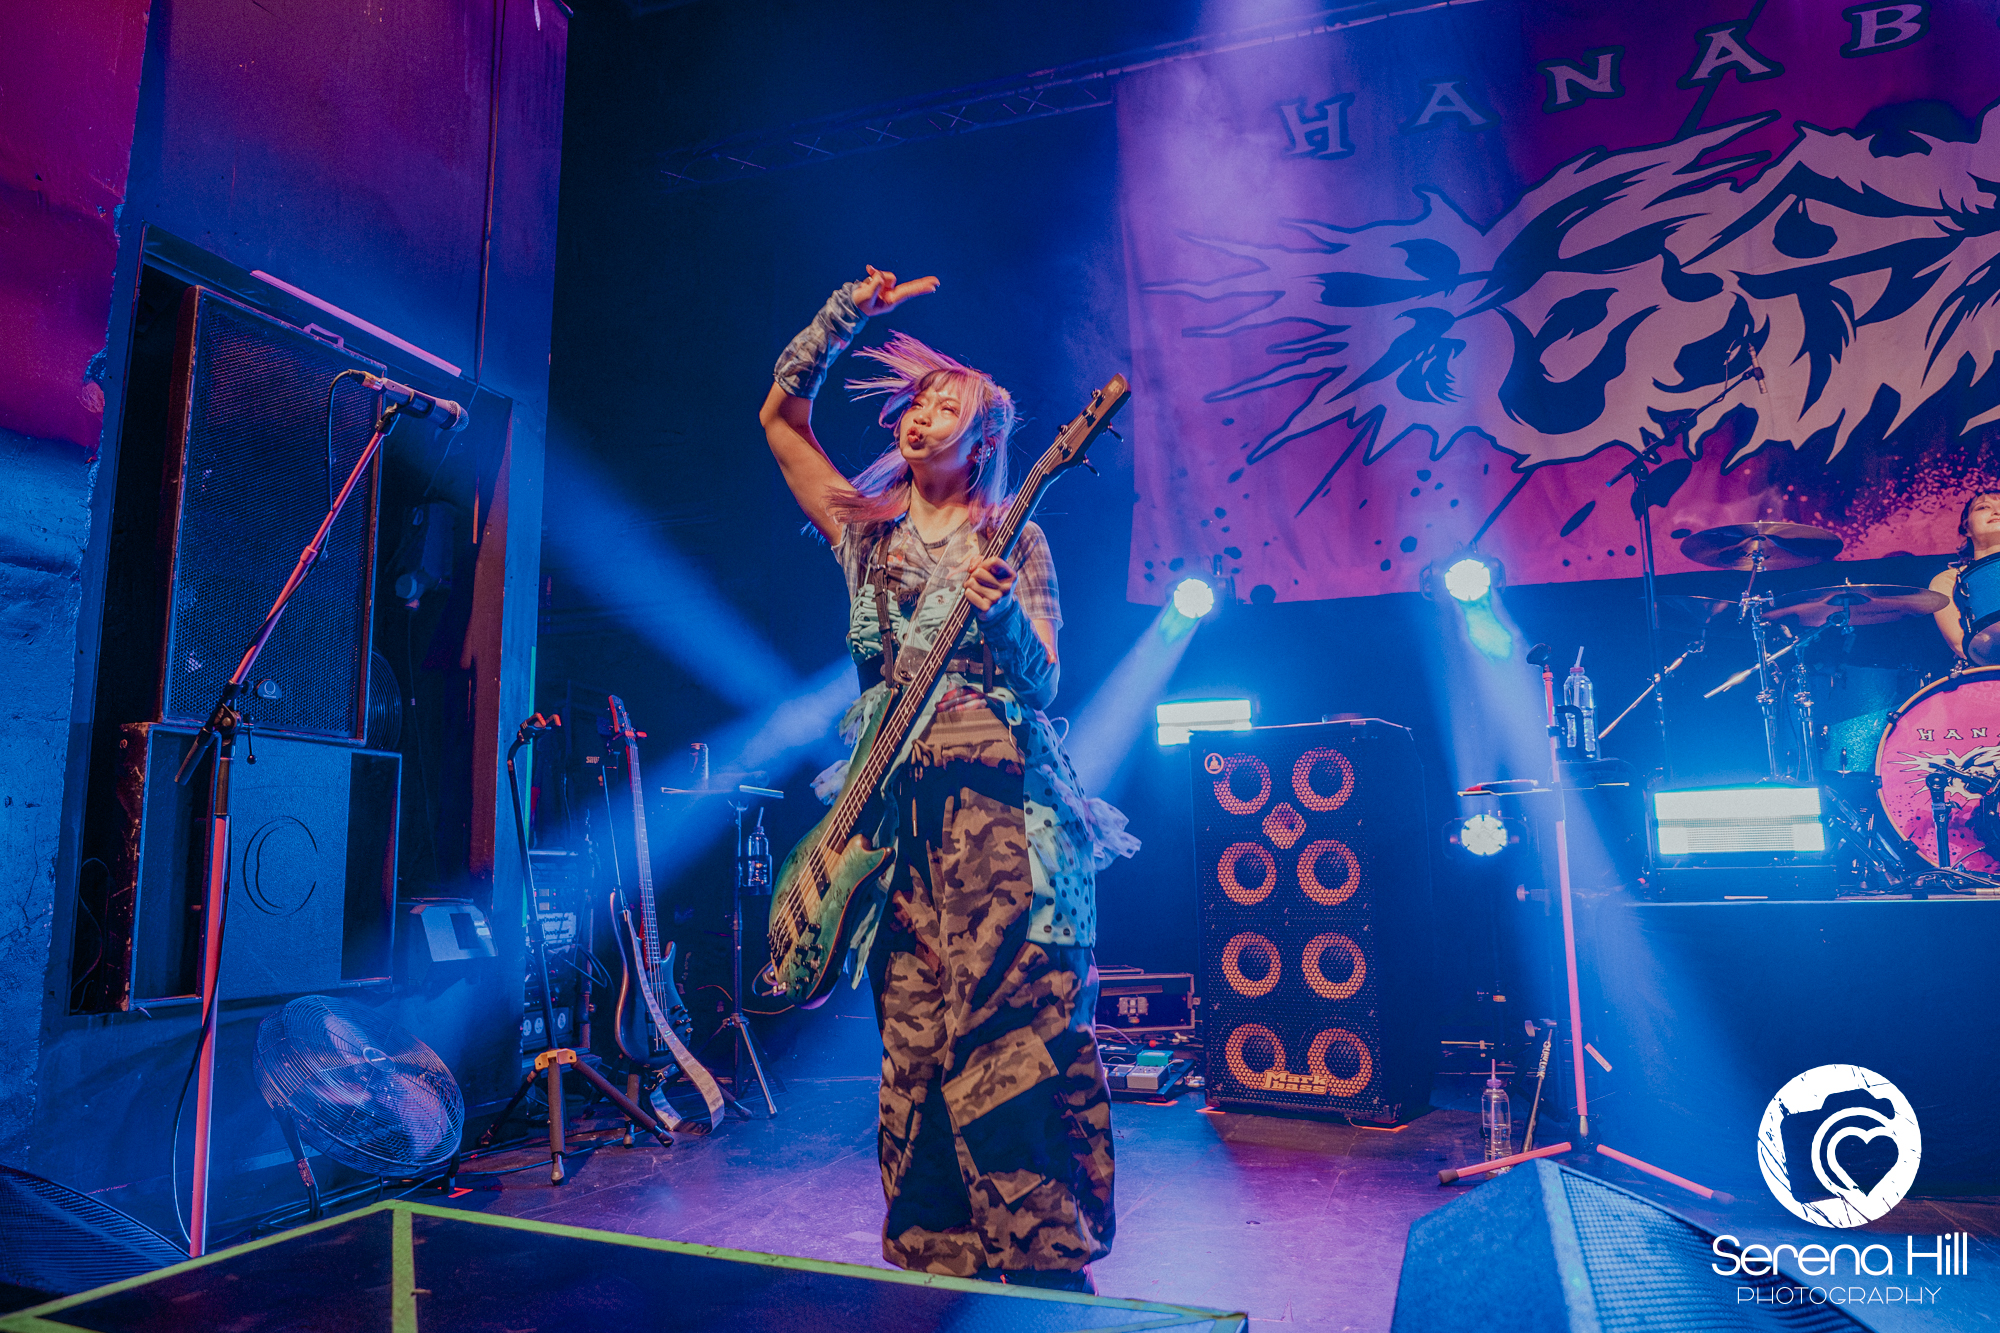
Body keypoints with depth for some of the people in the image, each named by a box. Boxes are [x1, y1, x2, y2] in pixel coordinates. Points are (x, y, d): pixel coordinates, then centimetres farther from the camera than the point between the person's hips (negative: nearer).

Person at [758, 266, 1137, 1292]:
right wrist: (849, 312, 13)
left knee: (1011, 1038, -10)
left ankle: (1042, 1266, 1)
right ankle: (934, 1262, 15)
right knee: (914, 1049, 4)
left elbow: (1040, 688, -3)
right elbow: (779, 414, 20)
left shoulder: (1013, 541, 5)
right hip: (896, 810, 4)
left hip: (998, 803, -4)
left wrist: (1000, 615, -23)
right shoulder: (865, 529, 16)